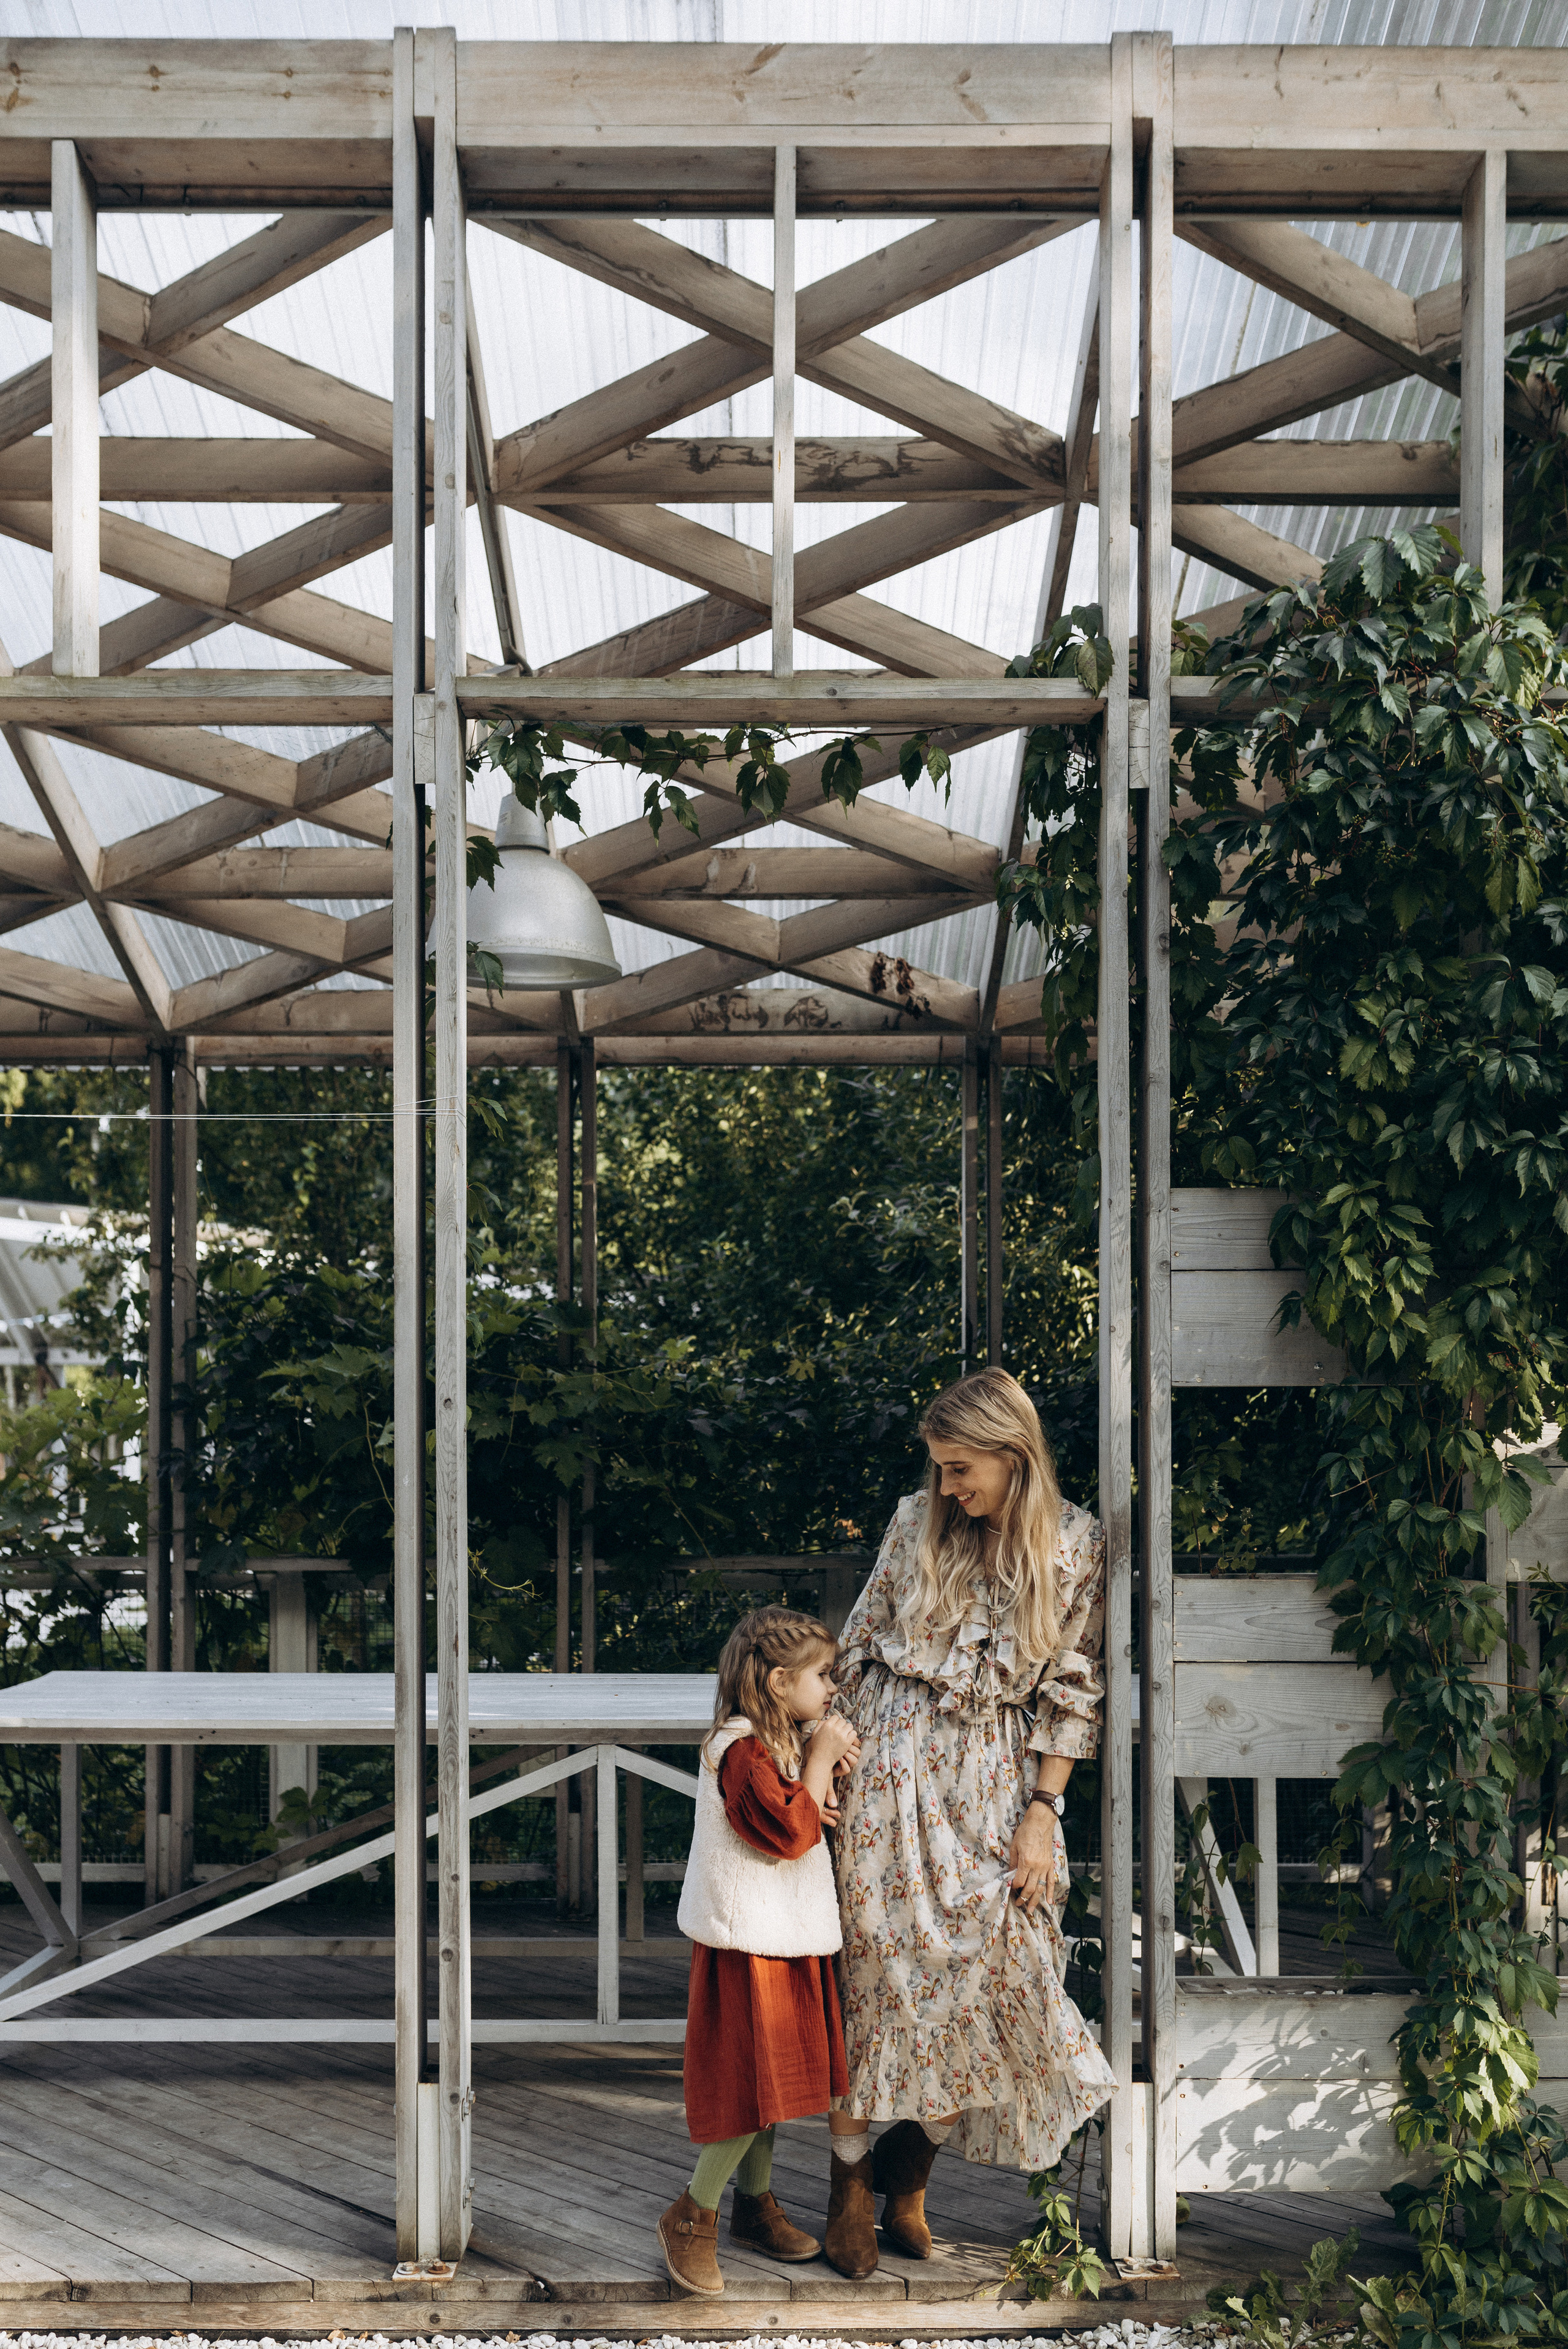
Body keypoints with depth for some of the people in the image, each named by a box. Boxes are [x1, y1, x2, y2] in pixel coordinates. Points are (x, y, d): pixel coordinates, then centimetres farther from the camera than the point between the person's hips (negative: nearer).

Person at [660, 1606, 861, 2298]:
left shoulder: (778, 1745, 12)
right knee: (752, 2085, -7)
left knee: (769, 2082, 17)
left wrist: (825, 1768, 2)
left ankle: (755, 2203, 29)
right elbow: (791, 1831, -26)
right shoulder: (741, 1750, -20)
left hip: (785, 1941, 10)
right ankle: (692, 2217, 6)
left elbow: (806, 1818, 18)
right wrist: (819, 1761, -19)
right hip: (749, 1946, -10)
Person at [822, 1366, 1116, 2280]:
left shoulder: (1077, 1545, -3)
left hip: (994, 1780, 0)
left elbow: (1071, 1692, 0)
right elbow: (861, 1645, 6)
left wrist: (1042, 1811, -4)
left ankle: (908, 2169, 21)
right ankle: (851, 2186, 15)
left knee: (984, 1979, 1)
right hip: (892, 1765, 0)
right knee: (873, 1968, 1)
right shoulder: (918, 1521, -1)